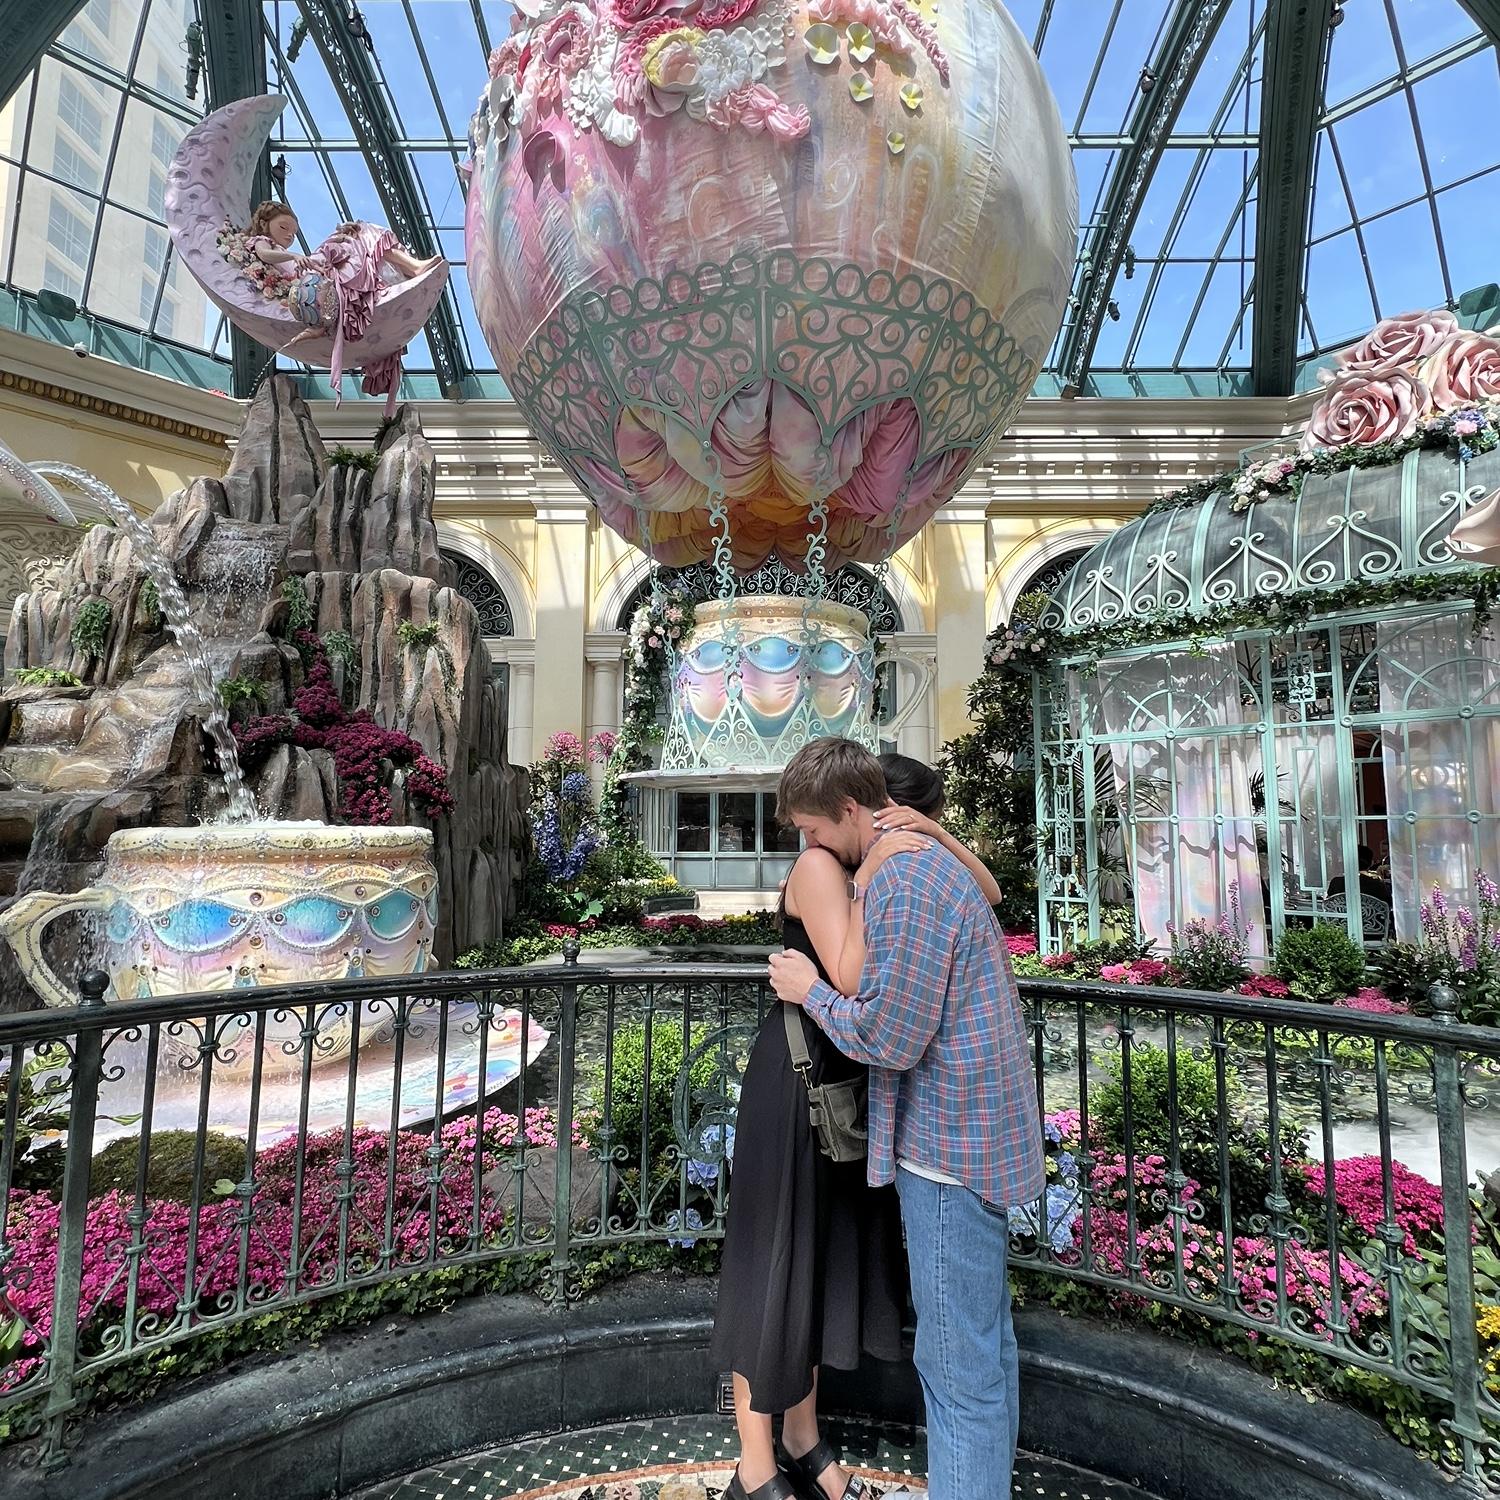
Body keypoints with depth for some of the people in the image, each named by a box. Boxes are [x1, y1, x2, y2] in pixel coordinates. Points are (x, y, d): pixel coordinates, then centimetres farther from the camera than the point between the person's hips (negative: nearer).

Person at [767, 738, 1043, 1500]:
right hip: (973, 1132, 10)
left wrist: (810, 991, -8)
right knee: (986, 1347, 22)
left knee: (957, 1365, 5)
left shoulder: (903, 881, -22)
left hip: (948, 1148, -10)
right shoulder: (928, 859, 10)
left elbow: (890, 1037, -23)